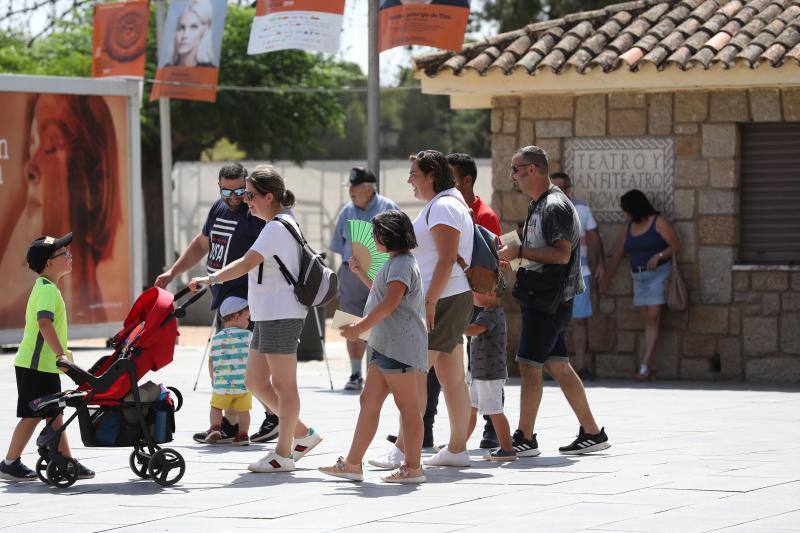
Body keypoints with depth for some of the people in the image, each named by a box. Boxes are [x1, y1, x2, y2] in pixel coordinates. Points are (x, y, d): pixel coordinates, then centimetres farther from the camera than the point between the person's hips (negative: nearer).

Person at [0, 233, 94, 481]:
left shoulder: (47, 288, 15)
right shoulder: (47, 289, -17)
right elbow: (45, 323, -30)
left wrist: (60, 354, 22)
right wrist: (61, 354, -33)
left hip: (46, 365, 10)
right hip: (35, 365, -10)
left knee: (54, 414, 10)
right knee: (32, 415, -4)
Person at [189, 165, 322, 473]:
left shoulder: (277, 228, -15)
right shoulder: (285, 223, 17)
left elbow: (247, 264, -25)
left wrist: (209, 280, -25)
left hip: (281, 315, -10)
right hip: (267, 316, 10)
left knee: (283, 384, -3)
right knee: (256, 382, 12)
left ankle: (283, 453, 2)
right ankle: (302, 434, 19)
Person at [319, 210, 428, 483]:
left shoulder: (402, 264, -11)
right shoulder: (395, 263, 22)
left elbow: (390, 302, -24)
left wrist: (361, 327, -24)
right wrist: (361, 273, 35)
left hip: (401, 346, -11)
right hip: (385, 346, 11)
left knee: (406, 404, -6)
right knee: (369, 401, 8)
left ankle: (413, 467, -4)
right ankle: (352, 464, 9)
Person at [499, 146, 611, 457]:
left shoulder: (556, 207, -15)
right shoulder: (538, 206, 18)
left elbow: (561, 254, -24)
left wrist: (519, 251, -19)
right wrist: (512, 255, 12)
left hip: (550, 299, -10)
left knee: (529, 364, -9)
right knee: (557, 366, 10)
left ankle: (524, 439, -6)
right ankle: (591, 433, 14)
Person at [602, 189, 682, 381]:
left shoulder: (658, 223, -4)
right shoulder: (629, 229, 14)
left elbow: (676, 246, -7)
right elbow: (617, 255, 20)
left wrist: (659, 256, -21)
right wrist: (606, 281, 24)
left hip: (658, 273, -6)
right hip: (639, 277, 6)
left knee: (653, 318, -12)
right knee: (648, 320, 4)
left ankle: (645, 367, -19)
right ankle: (652, 368, 3)